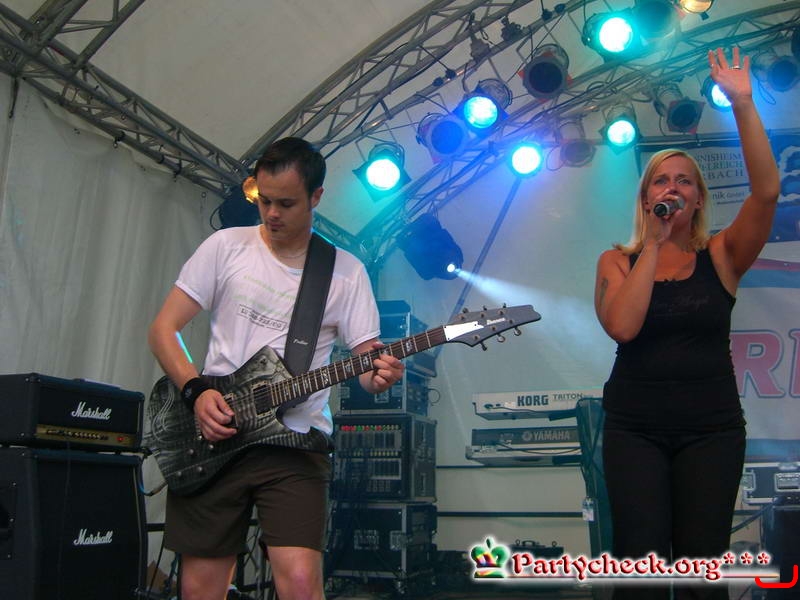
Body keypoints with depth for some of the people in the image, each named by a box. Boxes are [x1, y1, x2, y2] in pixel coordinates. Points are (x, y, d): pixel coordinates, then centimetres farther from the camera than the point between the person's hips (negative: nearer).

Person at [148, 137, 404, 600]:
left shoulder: (347, 272, 4)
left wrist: (379, 376, -22)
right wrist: (196, 391, -12)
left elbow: (368, 362, 2)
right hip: (211, 439, 1)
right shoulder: (226, 246, 4)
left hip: (295, 444, -1)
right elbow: (163, 329, 4)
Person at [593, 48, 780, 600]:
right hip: (634, 429, 0)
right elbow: (622, 326, -16)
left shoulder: (720, 257, 2)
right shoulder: (617, 261, 3)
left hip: (712, 429, 1)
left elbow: (767, 190, -14)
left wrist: (742, 104, -19)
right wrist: (652, 244, -13)